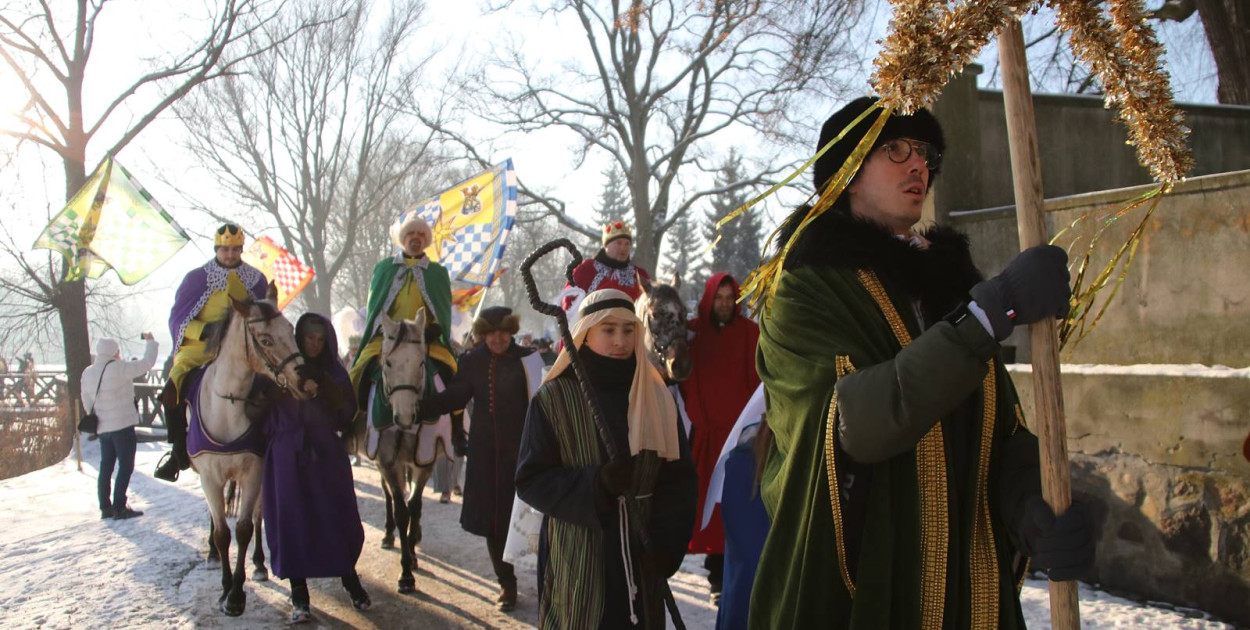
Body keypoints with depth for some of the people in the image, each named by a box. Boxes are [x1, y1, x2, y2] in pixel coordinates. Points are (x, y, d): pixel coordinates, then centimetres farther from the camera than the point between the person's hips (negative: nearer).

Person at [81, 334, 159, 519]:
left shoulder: (88, 373, 6)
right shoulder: (119, 368, -16)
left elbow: (87, 401, 13)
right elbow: (147, 363, -12)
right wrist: (149, 341, 2)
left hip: (102, 427, 7)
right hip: (122, 425, -7)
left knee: (106, 466, 14)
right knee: (126, 466, 0)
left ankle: (105, 507, 17)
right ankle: (119, 508, -1)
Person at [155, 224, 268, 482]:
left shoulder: (256, 279, 9)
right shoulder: (196, 278, 3)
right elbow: (178, 318, 1)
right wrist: (206, 330, -17)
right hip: (200, 348, -1)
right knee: (171, 394, -20)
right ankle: (179, 453, 0)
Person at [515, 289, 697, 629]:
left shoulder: (657, 397, 4)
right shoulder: (553, 399, -4)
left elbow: (680, 479, 2)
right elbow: (530, 479, -6)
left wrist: (666, 543, -11)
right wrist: (595, 484, -19)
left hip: (640, 556, 3)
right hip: (575, 559, -2)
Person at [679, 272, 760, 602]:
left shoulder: (750, 332, 4)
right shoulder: (694, 331, 5)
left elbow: (759, 378, 2)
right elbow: (687, 379, 3)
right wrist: (697, 418, -5)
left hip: (740, 427, 0)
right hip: (706, 429, 0)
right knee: (711, 497, 0)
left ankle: (720, 571, 2)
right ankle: (718, 570, 7)